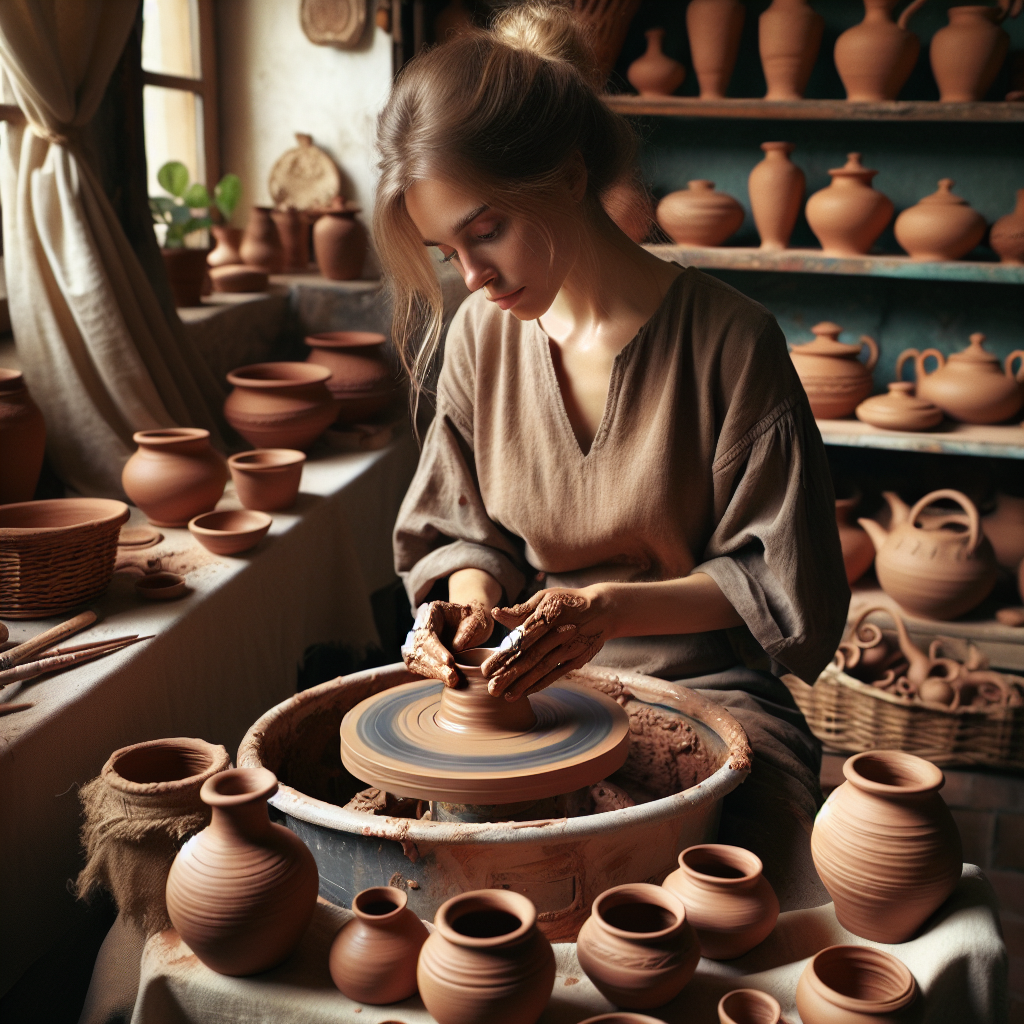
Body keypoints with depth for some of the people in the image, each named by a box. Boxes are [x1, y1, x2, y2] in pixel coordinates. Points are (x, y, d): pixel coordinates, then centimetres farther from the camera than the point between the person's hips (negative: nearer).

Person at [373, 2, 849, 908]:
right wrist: (472, 601, -11)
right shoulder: (481, 333, 1)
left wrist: (608, 608, -21)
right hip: (529, 688, 4)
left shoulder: (727, 340, -13)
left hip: (701, 691, -3)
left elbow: (779, 583, -8)